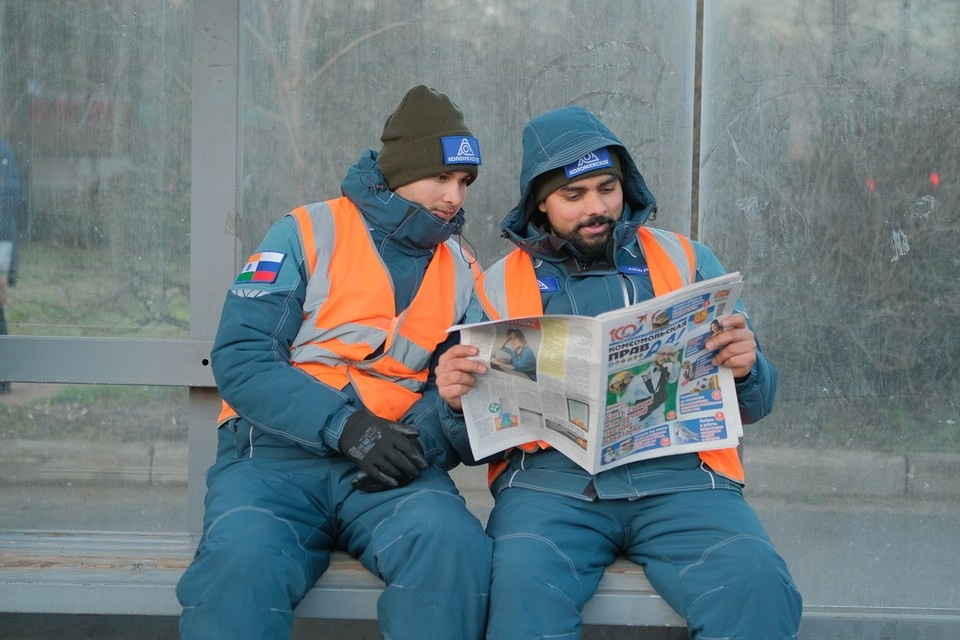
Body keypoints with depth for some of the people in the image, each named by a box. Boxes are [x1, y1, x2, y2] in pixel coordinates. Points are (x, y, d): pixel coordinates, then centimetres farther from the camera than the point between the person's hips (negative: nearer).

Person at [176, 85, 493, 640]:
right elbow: (240, 358, -7)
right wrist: (345, 427, -18)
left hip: (391, 467, 3)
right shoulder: (308, 234, 3)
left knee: (454, 546, -32)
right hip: (277, 454, -3)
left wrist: (423, 438, -14)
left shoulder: (460, 269, 15)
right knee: (242, 560, -36)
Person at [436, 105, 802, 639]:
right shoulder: (500, 285, 14)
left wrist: (746, 369, -6)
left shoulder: (688, 261, 16)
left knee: (756, 584, -30)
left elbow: (753, 405, 17)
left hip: (678, 475, 1)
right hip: (550, 478, -1)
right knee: (523, 585, -35)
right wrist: (458, 404, -10)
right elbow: (476, 443, 13)